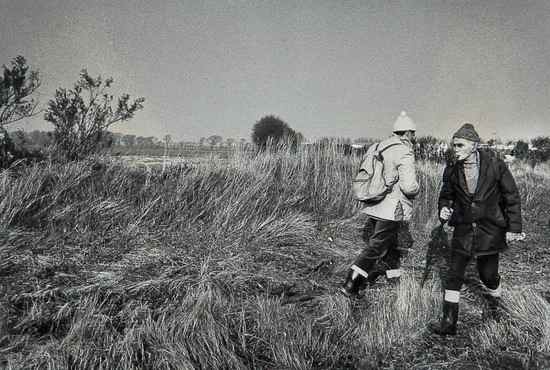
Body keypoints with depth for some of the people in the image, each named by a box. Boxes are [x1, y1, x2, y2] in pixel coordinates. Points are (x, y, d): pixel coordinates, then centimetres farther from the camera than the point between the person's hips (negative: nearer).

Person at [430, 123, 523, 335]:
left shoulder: (495, 165, -10)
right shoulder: (452, 170, -3)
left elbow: (512, 197, -3)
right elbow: (446, 196, 11)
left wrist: (513, 227, -5)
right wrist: (444, 209, -11)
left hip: (490, 230, -2)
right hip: (463, 229, 2)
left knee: (488, 274, 11)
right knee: (453, 275, -1)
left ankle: (494, 302, 45)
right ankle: (449, 322, 8)